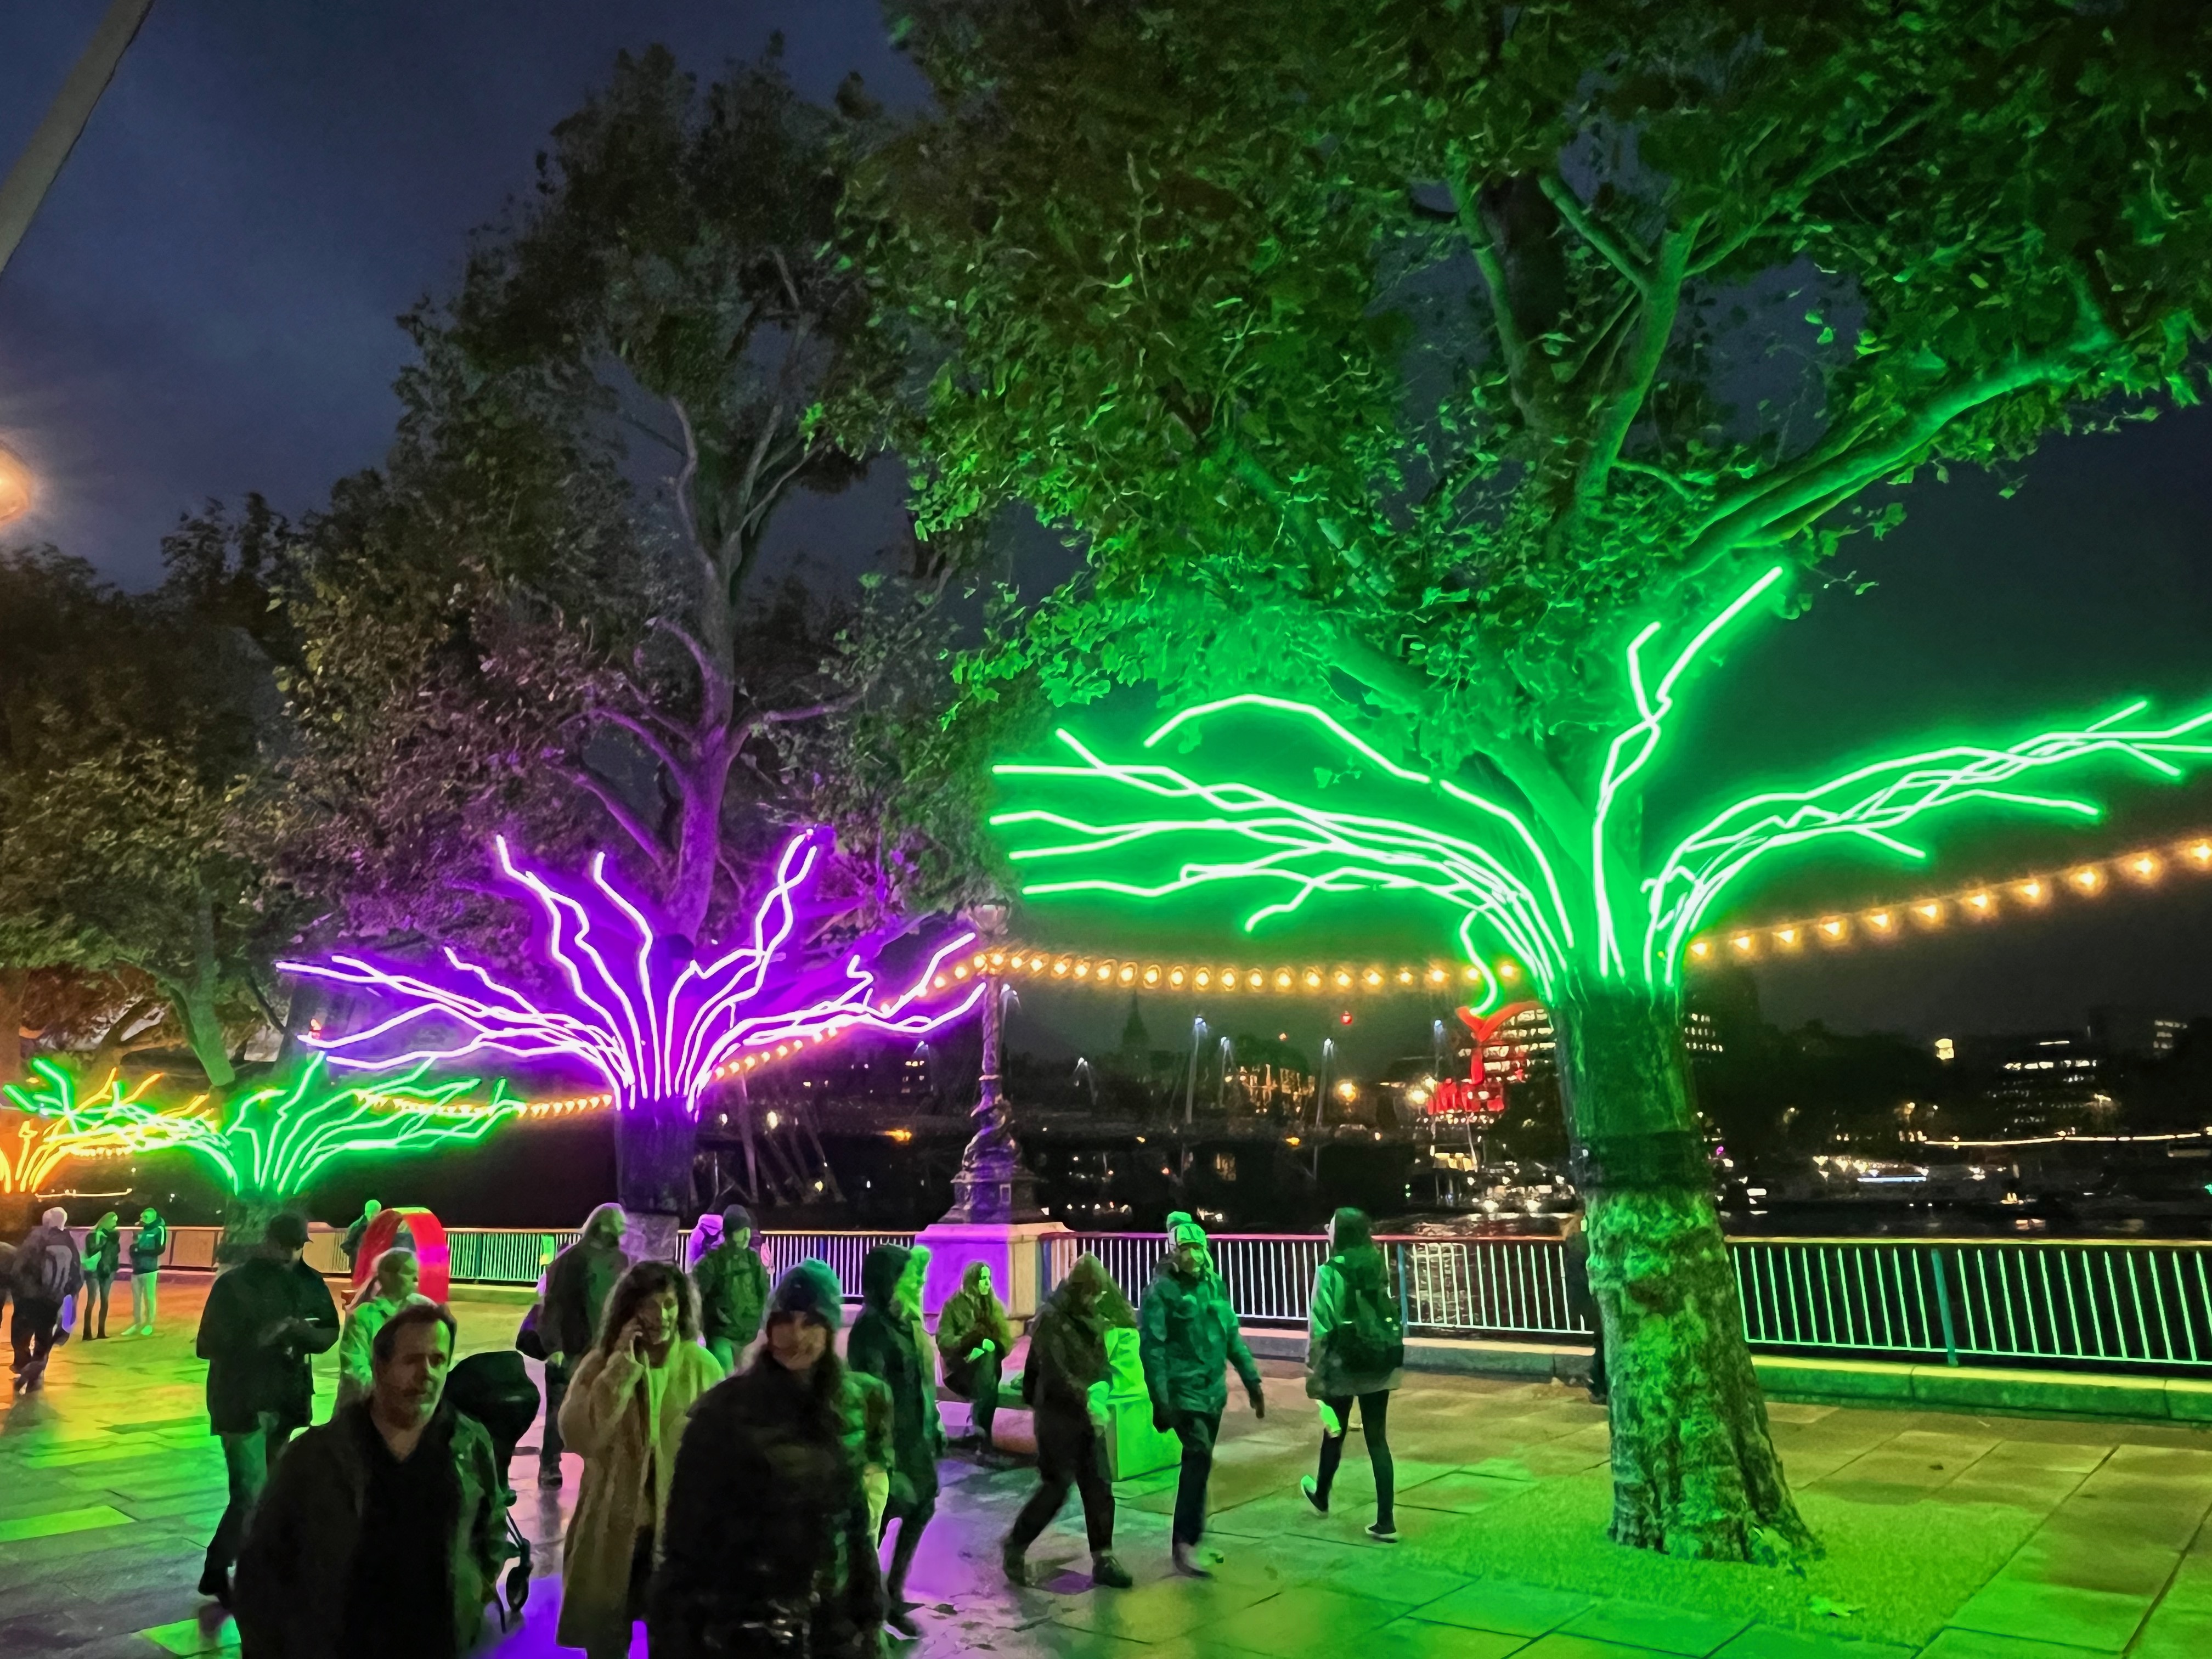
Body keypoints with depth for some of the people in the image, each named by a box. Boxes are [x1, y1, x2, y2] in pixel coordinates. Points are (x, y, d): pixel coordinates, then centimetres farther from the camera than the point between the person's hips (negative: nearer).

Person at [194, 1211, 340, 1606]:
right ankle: (216, 1570, 12)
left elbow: (329, 1333, 5)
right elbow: (208, 1345, -12)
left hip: (287, 1399, 5)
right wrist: (259, 1340, -24)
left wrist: (304, 1332, -16)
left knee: (272, 1491, 12)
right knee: (251, 1495, -8)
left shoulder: (310, 1283, 1)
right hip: (241, 1401, -5)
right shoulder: (234, 1284, -11)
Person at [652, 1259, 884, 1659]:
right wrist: (677, 1626, -10)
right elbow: (688, 1525, -8)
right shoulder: (726, 1409, -10)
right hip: (741, 1623, -3)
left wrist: (868, 1613, 8)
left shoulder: (847, 1410, 1)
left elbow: (856, 1517, 8)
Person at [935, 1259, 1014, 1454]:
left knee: (988, 1356, -32)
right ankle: (984, 1437, -36)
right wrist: (969, 1344, -23)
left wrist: (990, 1346, -17)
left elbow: (1005, 1340, 4)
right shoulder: (953, 1306, 1)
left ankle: (977, 1424, -34)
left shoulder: (994, 1306, 12)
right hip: (960, 1366, -3)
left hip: (986, 1365, 3)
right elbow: (944, 1341, -7)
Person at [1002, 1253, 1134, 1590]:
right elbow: (1056, 1375, -23)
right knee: (1056, 1487, -2)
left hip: (1088, 1415, 7)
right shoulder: (1051, 1319, -16)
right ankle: (1015, 1546, 17)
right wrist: (1087, 1401, -26)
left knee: (1099, 1488, 6)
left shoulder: (1093, 1317, 6)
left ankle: (1103, 1559, 16)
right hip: (1058, 1416, -7)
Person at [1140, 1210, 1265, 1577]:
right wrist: (1160, 1401, -19)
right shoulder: (1161, 1290, -12)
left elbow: (1232, 1336, 14)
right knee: (1200, 1455, -16)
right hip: (1182, 1389, -6)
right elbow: (1152, 1347, -14)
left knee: (1200, 1460, 13)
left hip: (1214, 1390, 6)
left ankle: (1193, 1535, 28)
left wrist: (1252, 1381, 12)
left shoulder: (1215, 1284, 7)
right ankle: (1185, 1542, -6)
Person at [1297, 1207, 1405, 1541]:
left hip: (1345, 1364, -4)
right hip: (1380, 1363, 4)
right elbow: (1395, 1314, 6)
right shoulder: (1379, 1266, 2)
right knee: (1378, 1440, 9)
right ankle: (1386, 1522, 6)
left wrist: (1313, 1371, -9)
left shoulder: (1330, 1272, -14)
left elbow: (1321, 1325, -15)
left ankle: (1321, 1496, 41)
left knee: (1335, 1433, 17)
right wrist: (1395, 1359, 16)